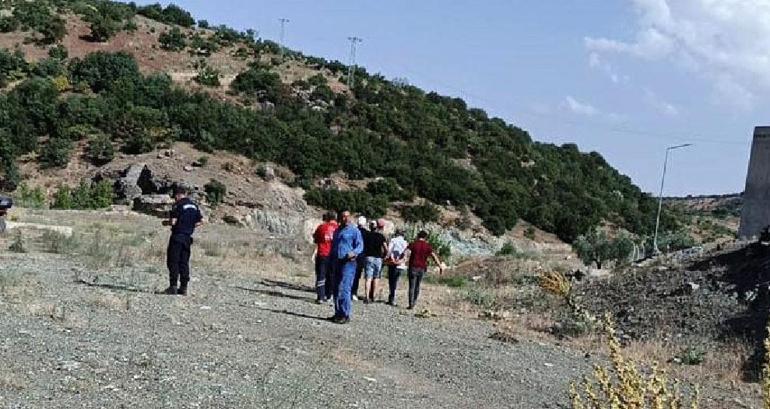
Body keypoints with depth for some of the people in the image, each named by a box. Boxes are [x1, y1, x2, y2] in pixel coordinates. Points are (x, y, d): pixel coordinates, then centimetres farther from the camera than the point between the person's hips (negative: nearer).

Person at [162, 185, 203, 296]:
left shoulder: (178, 205, -11)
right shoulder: (194, 206, 11)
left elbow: (173, 222, -17)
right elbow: (201, 221, 12)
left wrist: (166, 223, 4)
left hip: (177, 236, -7)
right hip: (188, 237, 7)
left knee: (173, 262, -1)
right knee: (184, 263, 9)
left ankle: (173, 286, -6)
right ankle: (183, 288, 8)